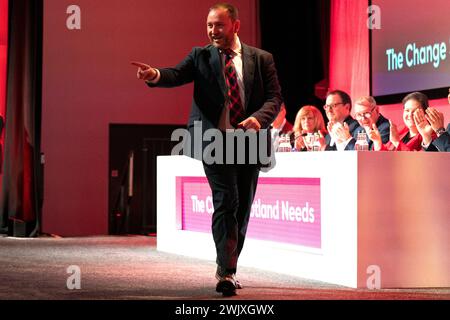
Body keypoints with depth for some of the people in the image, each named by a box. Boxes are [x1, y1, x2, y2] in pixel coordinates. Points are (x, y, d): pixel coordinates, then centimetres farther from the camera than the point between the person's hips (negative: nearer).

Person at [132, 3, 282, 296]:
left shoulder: (261, 59, 8)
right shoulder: (201, 56, 5)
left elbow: (275, 97, 3)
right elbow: (177, 75, -11)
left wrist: (259, 118, -18)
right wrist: (156, 75, -34)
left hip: (249, 141, 3)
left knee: (243, 207, 10)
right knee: (226, 202, -16)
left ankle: (228, 268, 25)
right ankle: (226, 272, -16)